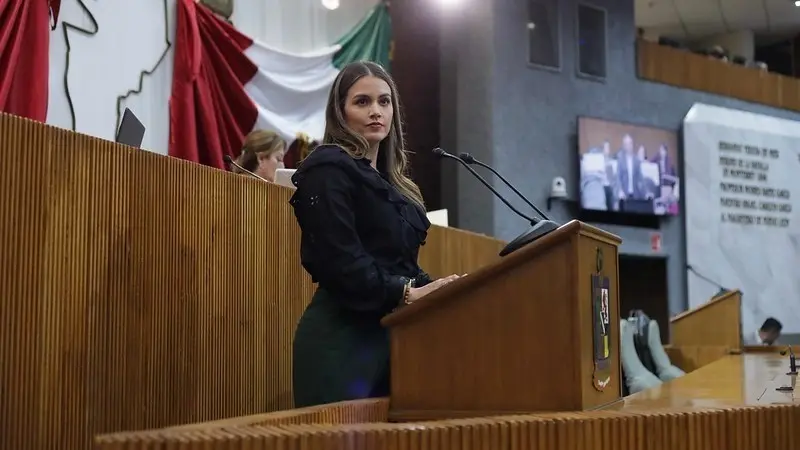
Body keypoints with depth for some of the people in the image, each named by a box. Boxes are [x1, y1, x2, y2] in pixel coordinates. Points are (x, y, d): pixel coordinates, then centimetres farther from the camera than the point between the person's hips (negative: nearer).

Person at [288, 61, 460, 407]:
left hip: (390, 332, 9)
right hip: (343, 339, -8)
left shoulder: (390, 181, 20)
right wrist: (405, 294, -19)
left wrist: (434, 290, 3)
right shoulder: (329, 170, -6)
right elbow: (339, 260, -18)